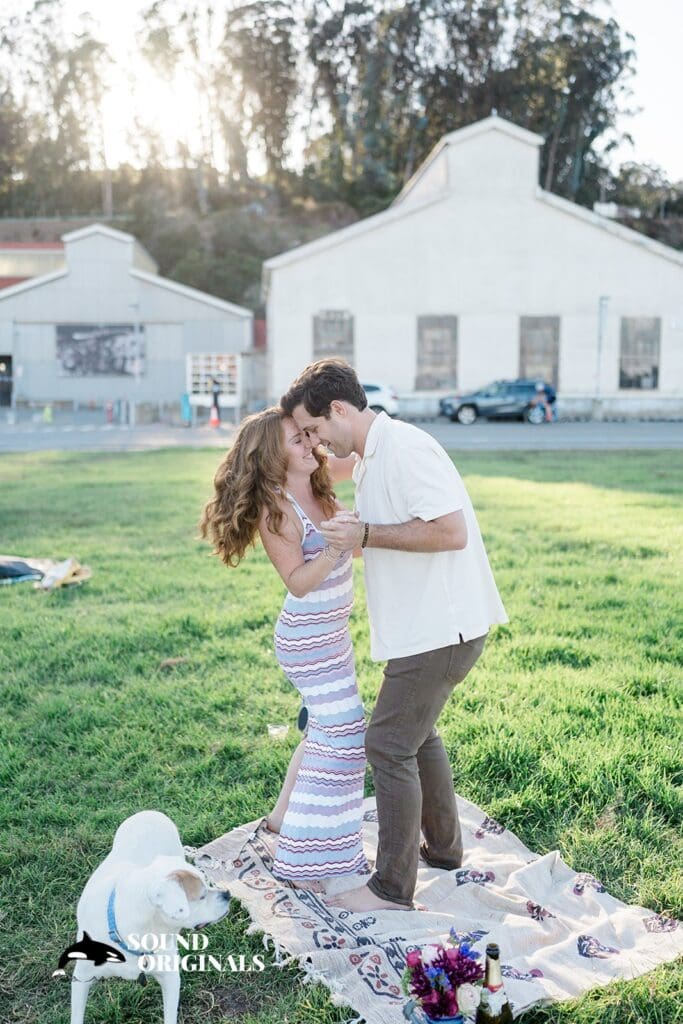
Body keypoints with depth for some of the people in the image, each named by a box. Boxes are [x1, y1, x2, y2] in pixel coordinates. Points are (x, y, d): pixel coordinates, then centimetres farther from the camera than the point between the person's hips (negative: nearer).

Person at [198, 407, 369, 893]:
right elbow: (298, 582, -23)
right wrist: (335, 548, -36)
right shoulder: (275, 509, -20)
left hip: (332, 633, 9)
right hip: (308, 640, -9)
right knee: (345, 737, -8)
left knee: (326, 729, 19)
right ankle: (300, 859, 2)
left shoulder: (320, 492, 2)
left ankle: (282, 819, 37)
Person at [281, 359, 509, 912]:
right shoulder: (369, 457, 12)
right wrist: (351, 531, 9)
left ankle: (392, 887, 10)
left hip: (441, 627, -11)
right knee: (416, 731, 23)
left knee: (389, 745, -3)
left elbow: (452, 531, -26)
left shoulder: (403, 447, -19)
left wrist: (365, 534, -22)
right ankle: (443, 846, 41)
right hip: (431, 622, 11)